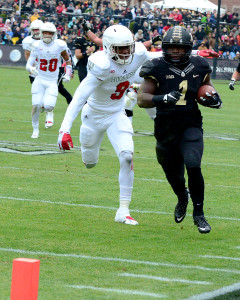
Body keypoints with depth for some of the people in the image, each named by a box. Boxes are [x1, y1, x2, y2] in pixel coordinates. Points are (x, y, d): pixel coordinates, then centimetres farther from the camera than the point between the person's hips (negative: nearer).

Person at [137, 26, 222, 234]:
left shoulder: (198, 67, 0)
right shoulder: (157, 68, -9)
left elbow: (207, 84, 19)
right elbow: (142, 99, -13)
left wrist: (214, 99, -3)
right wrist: (163, 98, -31)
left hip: (191, 126, 0)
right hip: (165, 129, 0)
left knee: (193, 166, -22)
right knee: (173, 175, 15)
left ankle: (198, 213, -5)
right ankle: (182, 198, 52)